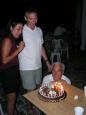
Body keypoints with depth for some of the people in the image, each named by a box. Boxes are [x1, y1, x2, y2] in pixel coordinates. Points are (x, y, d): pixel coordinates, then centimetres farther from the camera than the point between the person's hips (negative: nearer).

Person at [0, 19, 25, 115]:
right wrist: (19, 49, -20)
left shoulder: (12, 40, 8)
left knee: (13, 98, 19)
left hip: (13, 71, 9)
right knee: (12, 99, 4)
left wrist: (19, 48, 0)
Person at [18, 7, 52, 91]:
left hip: (38, 66, 6)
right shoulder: (21, 31, -14)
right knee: (31, 90, 4)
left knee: (38, 87, 19)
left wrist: (47, 61, 12)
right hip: (26, 68, -6)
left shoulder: (39, 30, 5)